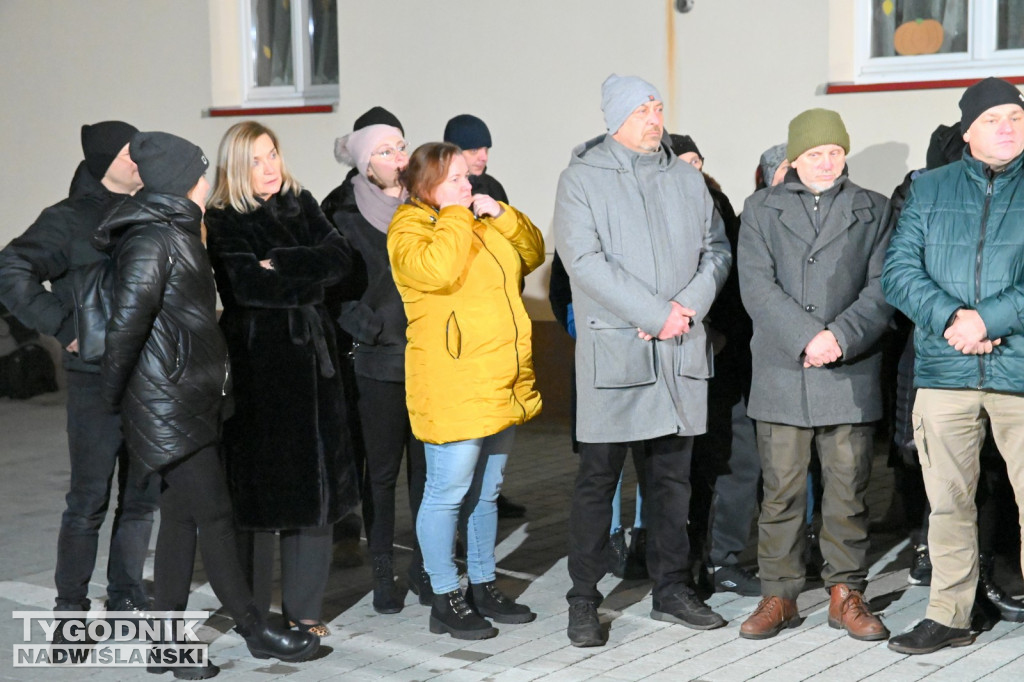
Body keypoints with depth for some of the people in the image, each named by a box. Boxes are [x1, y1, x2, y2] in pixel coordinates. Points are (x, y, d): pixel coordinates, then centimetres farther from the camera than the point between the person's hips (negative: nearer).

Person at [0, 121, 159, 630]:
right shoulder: (69, 220, -6)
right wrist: (64, 328, -17)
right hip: (97, 381, -6)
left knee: (142, 495, 12)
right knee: (89, 501, -2)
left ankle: (126, 600, 25)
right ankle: (70, 614, 9)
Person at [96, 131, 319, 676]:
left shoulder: (174, 234, 17)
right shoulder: (151, 241, -14)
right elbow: (127, 320, -18)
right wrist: (113, 393, -9)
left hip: (190, 401, 10)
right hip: (169, 403, -10)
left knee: (182, 518, 10)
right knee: (213, 515, -3)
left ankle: (166, 643, 17)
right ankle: (255, 631, 5)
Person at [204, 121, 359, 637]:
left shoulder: (301, 204, 14)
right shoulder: (223, 221, -2)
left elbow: (341, 258, 0)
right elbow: (246, 284, -16)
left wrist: (282, 264, -11)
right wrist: (310, 280, -5)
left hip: (311, 356, 5)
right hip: (256, 359, -4)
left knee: (315, 481, 4)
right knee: (259, 483, -2)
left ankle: (304, 607, 13)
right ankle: (250, 611, 9)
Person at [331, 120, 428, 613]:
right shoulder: (348, 221, 0)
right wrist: (372, 328, -11)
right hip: (379, 364, -3)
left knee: (428, 466, 6)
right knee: (383, 470, 4)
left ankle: (424, 567, 18)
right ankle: (383, 574, 13)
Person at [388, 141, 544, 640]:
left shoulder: (482, 221, 17)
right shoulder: (409, 229, -7)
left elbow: (532, 253, 20)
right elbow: (436, 270, -27)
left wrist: (502, 216, 5)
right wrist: (456, 217, -15)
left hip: (501, 385, 8)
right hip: (451, 388, -8)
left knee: (487, 490, 15)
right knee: (448, 492, -4)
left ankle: (483, 587, 26)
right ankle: (445, 600, 5)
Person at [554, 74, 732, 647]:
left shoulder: (687, 178, 13)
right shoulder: (582, 180, -2)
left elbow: (717, 249, 11)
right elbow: (586, 261, -12)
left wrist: (689, 306, -8)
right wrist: (655, 315, -15)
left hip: (681, 352, 5)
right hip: (613, 351, -4)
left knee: (674, 476, 12)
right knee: (598, 479, 0)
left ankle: (673, 589, 23)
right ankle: (584, 601, 8)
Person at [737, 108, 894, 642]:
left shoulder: (873, 210, 11)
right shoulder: (761, 209, 10)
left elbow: (882, 288, 1)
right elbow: (757, 286, -2)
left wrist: (840, 337, -15)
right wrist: (807, 337, -14)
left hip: (850, 373, 0)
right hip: (780, 372, 0)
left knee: (849, 488, 3)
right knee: (781, 489, 3)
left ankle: (846, 594, 15)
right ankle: (779, 595, 12)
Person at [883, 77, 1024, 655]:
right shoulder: (930, 190, 12)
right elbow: (899, 270, 3)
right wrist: (950, 318, -12)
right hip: (944, 370, 2)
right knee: (948, 502, 9)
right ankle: (948, 617, 20)